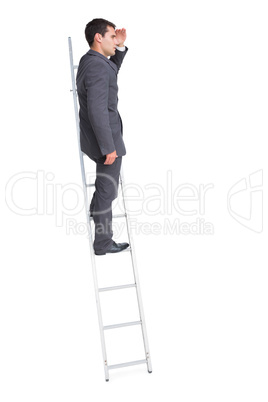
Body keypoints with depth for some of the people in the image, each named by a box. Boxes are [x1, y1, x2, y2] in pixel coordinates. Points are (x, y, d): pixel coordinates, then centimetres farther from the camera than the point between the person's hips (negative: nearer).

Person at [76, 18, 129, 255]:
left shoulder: (88, 60, 6)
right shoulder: (97, 67, -24)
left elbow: (112, 71, 26)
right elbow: (97, 111, -29)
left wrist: (121, 47, 11)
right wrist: (108, 147, -25)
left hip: (93, 135, 10)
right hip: (105, 138, -10)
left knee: (105, 180, 32)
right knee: (107, 189, 3)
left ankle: (96, 209, 53)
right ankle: (103, 242, 16)